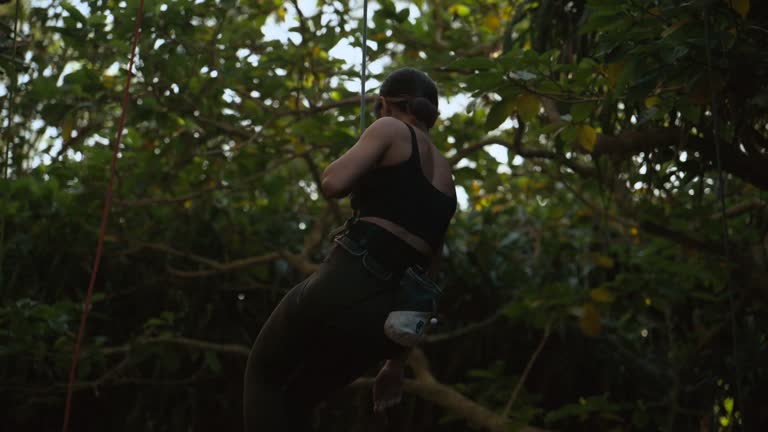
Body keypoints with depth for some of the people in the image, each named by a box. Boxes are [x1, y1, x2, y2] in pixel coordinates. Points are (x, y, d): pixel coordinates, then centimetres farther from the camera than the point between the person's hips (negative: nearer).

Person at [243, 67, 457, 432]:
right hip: (388, 316, 7)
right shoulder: (446, 181, 22)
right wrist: (396, 362, 25)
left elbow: (333, 183, -11)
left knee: (264, 376, 19)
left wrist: (366, 172, 13)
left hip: (347, 283, -7)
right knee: (296, 400, 25)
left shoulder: (391, 130, 3)